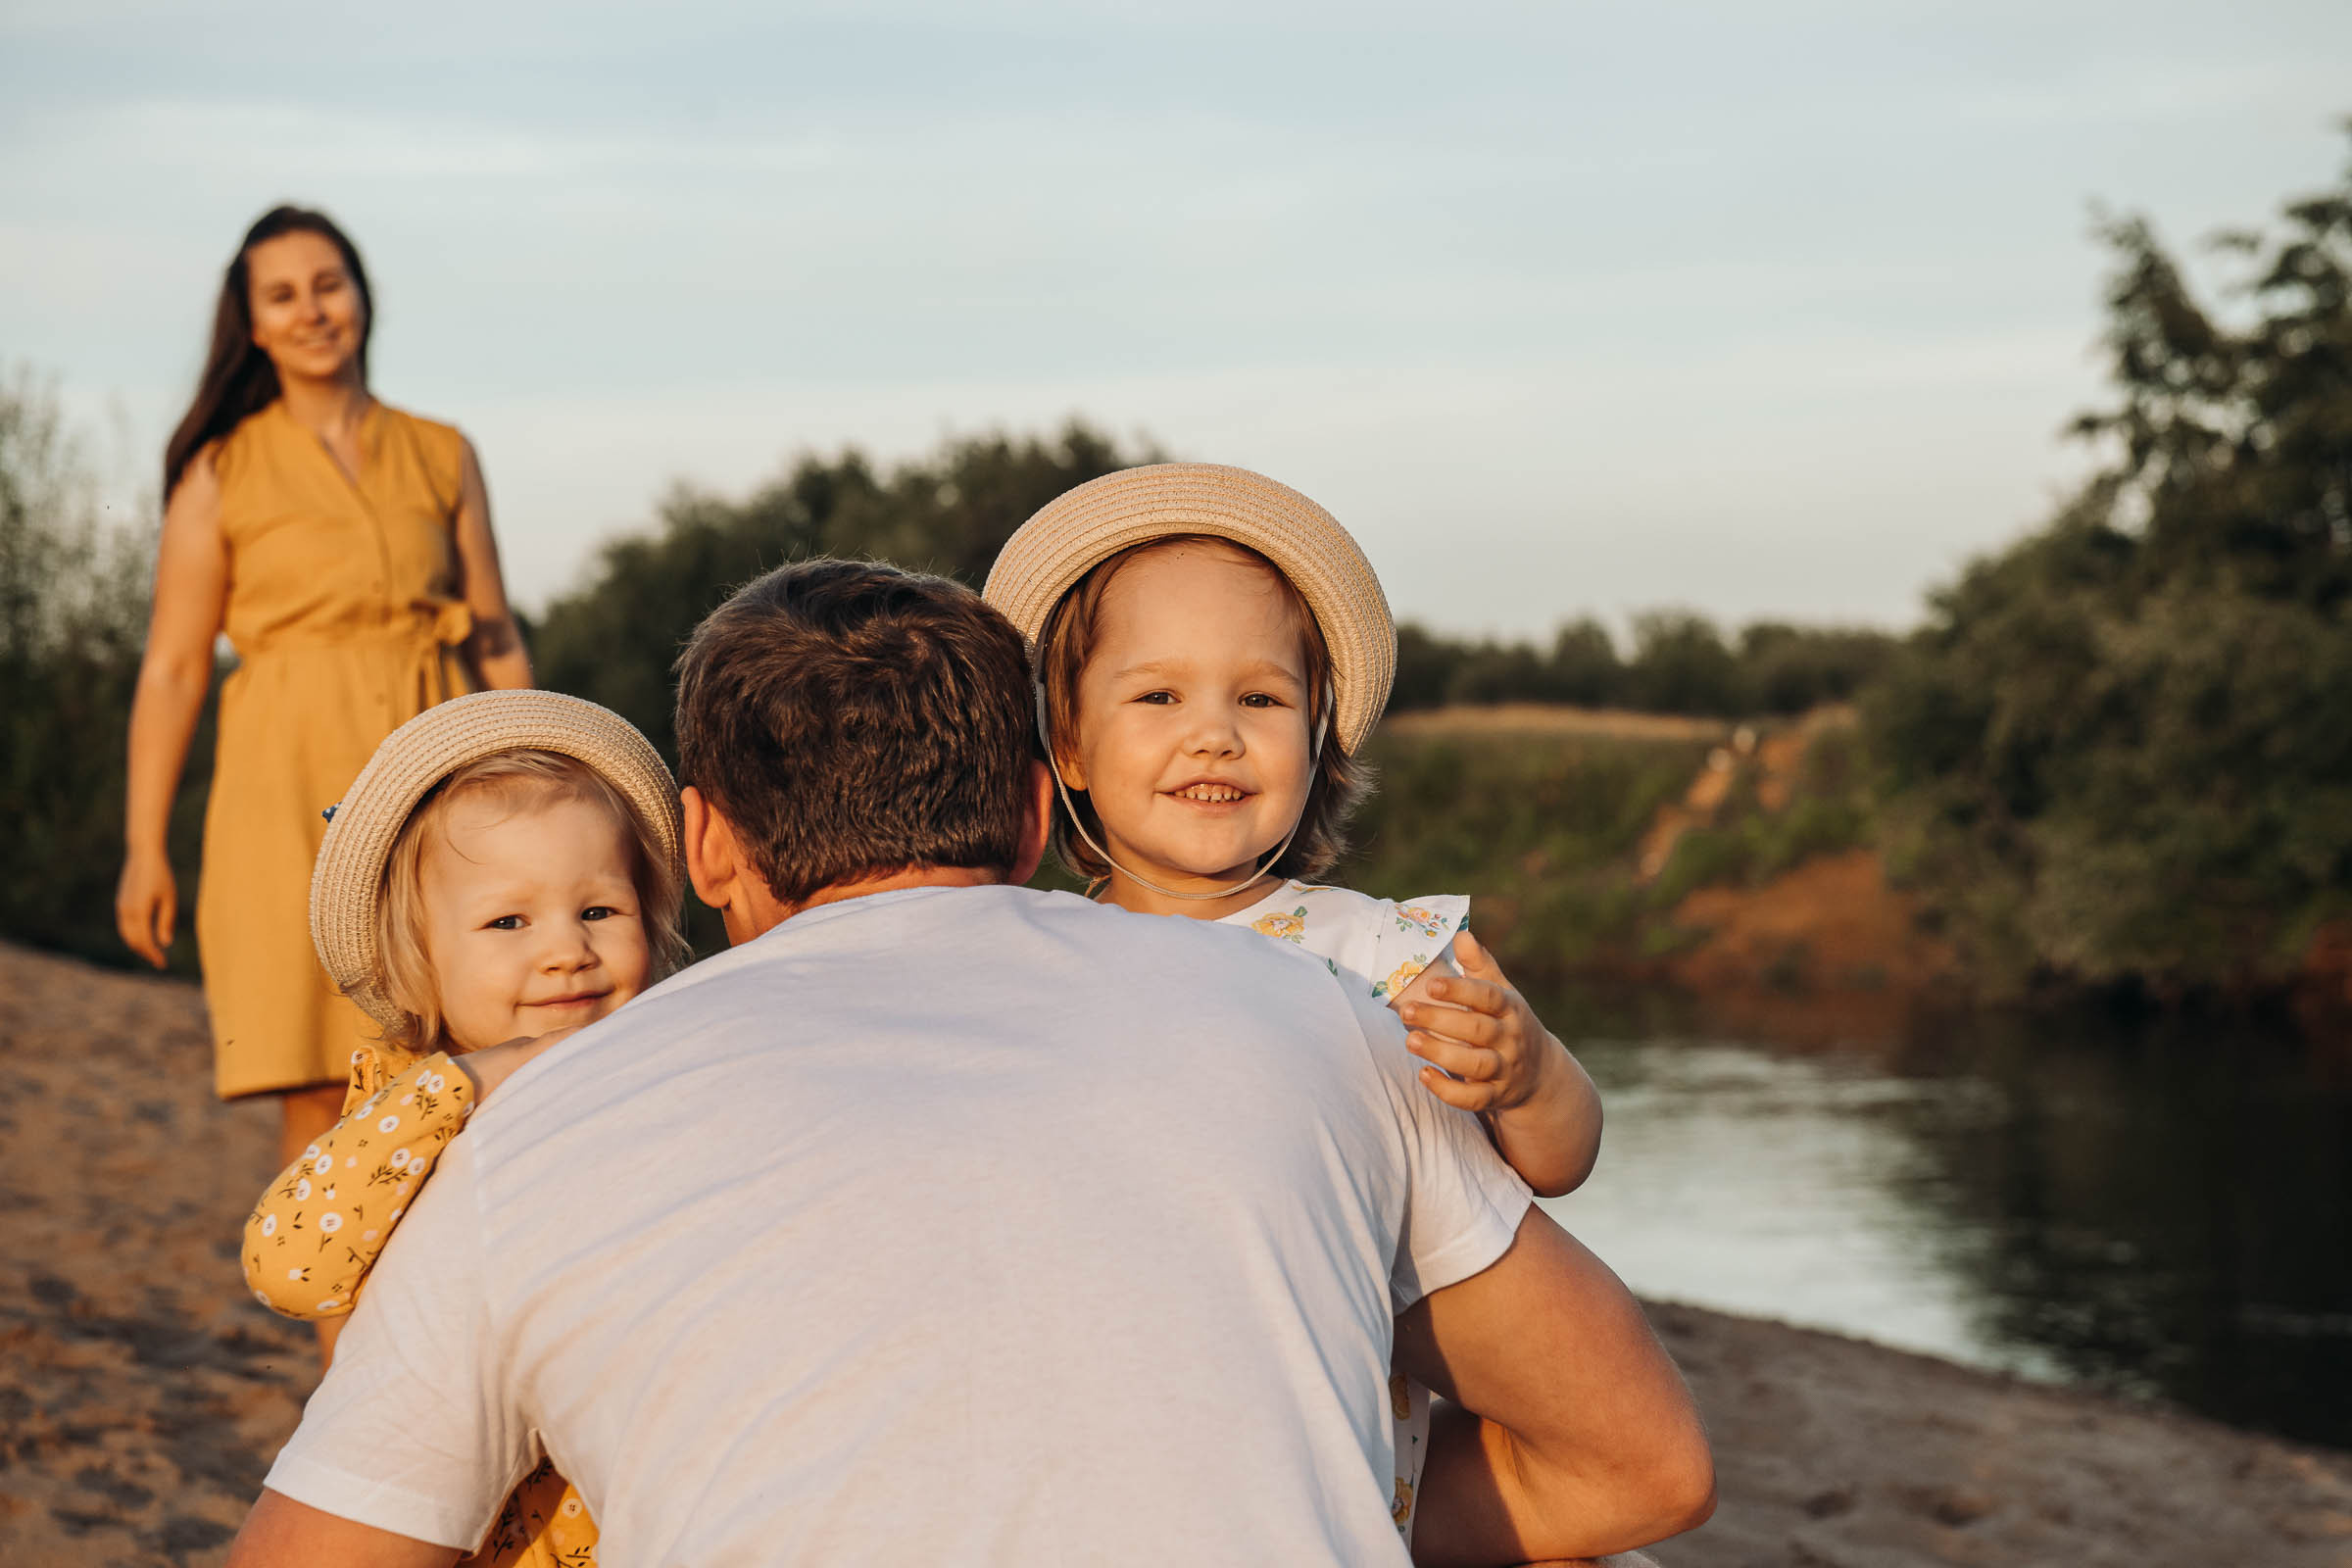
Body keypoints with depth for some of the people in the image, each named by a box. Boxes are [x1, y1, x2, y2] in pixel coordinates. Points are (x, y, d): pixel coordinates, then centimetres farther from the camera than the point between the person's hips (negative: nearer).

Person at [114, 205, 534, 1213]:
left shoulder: (443, 458, 12)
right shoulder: (221, 473, 5)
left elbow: (498, 643, 13)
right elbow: (171, 668, 3)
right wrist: (143, 847, -2)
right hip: (294, 788, -2)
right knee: (319, 1087, -5)